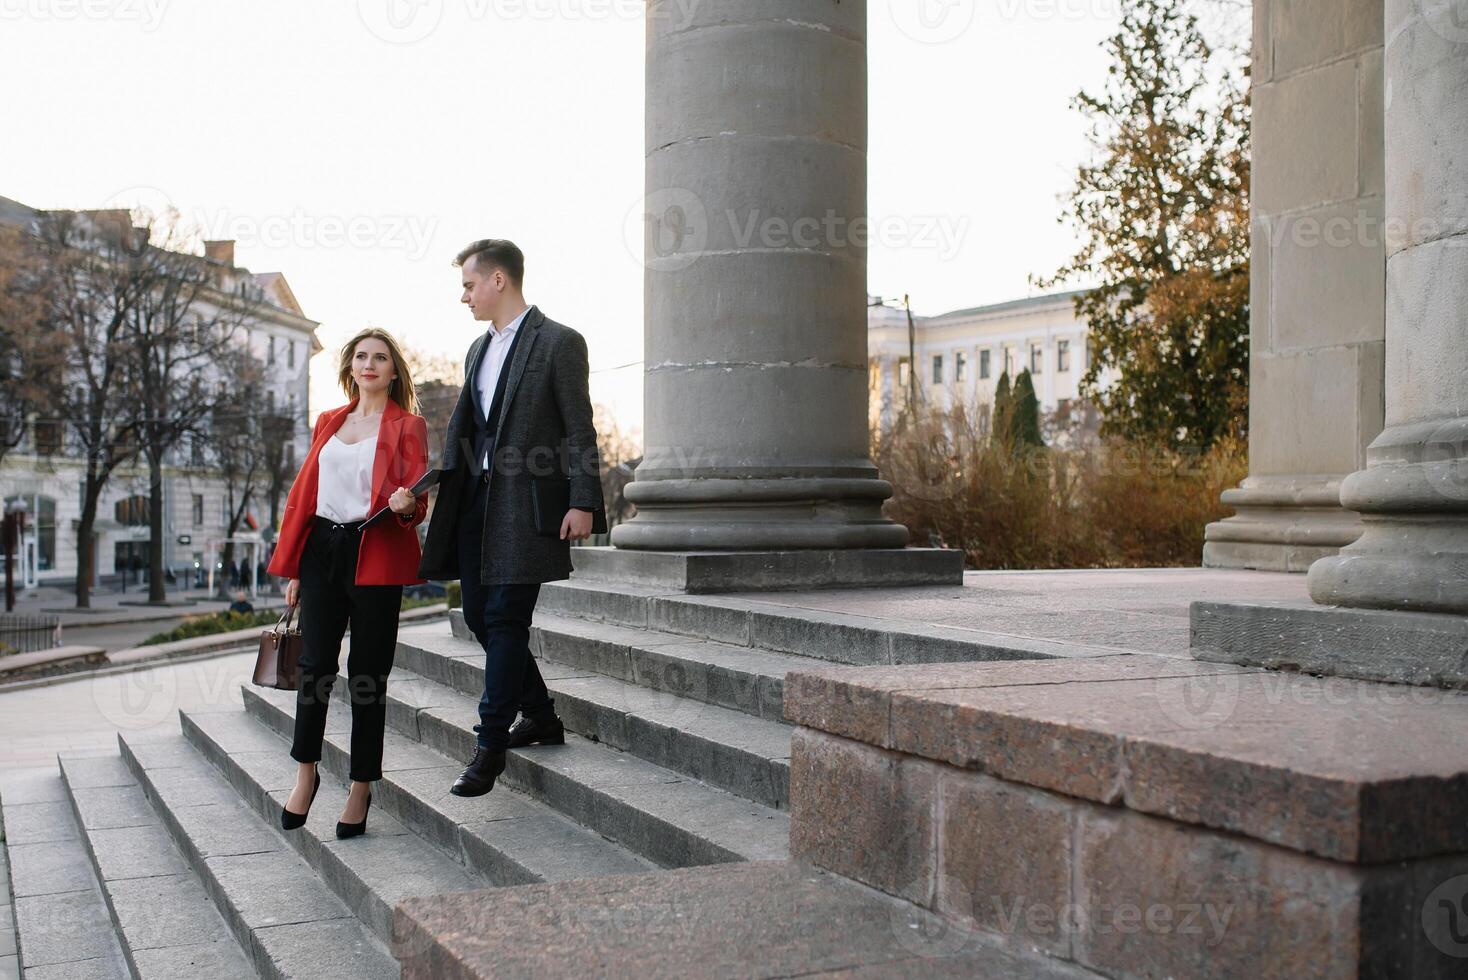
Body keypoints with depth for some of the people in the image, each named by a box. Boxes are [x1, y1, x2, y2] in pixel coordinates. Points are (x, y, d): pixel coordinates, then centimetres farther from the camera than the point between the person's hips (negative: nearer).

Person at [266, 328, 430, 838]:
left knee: (367, 675, 0)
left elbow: (415, 499, -3)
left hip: (375, 558, -3)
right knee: (315, 665, -3)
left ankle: (361, 788, 11)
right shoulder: (328, 422, 17)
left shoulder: (407, 426, 4)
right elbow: (304, 492, 17)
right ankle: (305, 772, 15)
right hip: (322, 551, 3)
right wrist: (291, 567, 12)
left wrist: (406, 505, -28)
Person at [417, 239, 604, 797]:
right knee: (480, 616, 11)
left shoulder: (559, 343, -6)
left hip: (526, 504, -8)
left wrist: (582, 503, -15)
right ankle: (540, 717, 26)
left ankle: (490, 745, -2)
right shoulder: (479, 350, 18)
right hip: (477, 499, 8)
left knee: (505, 618, -8)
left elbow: (579, 430, -10)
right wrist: (438, 484, 9)